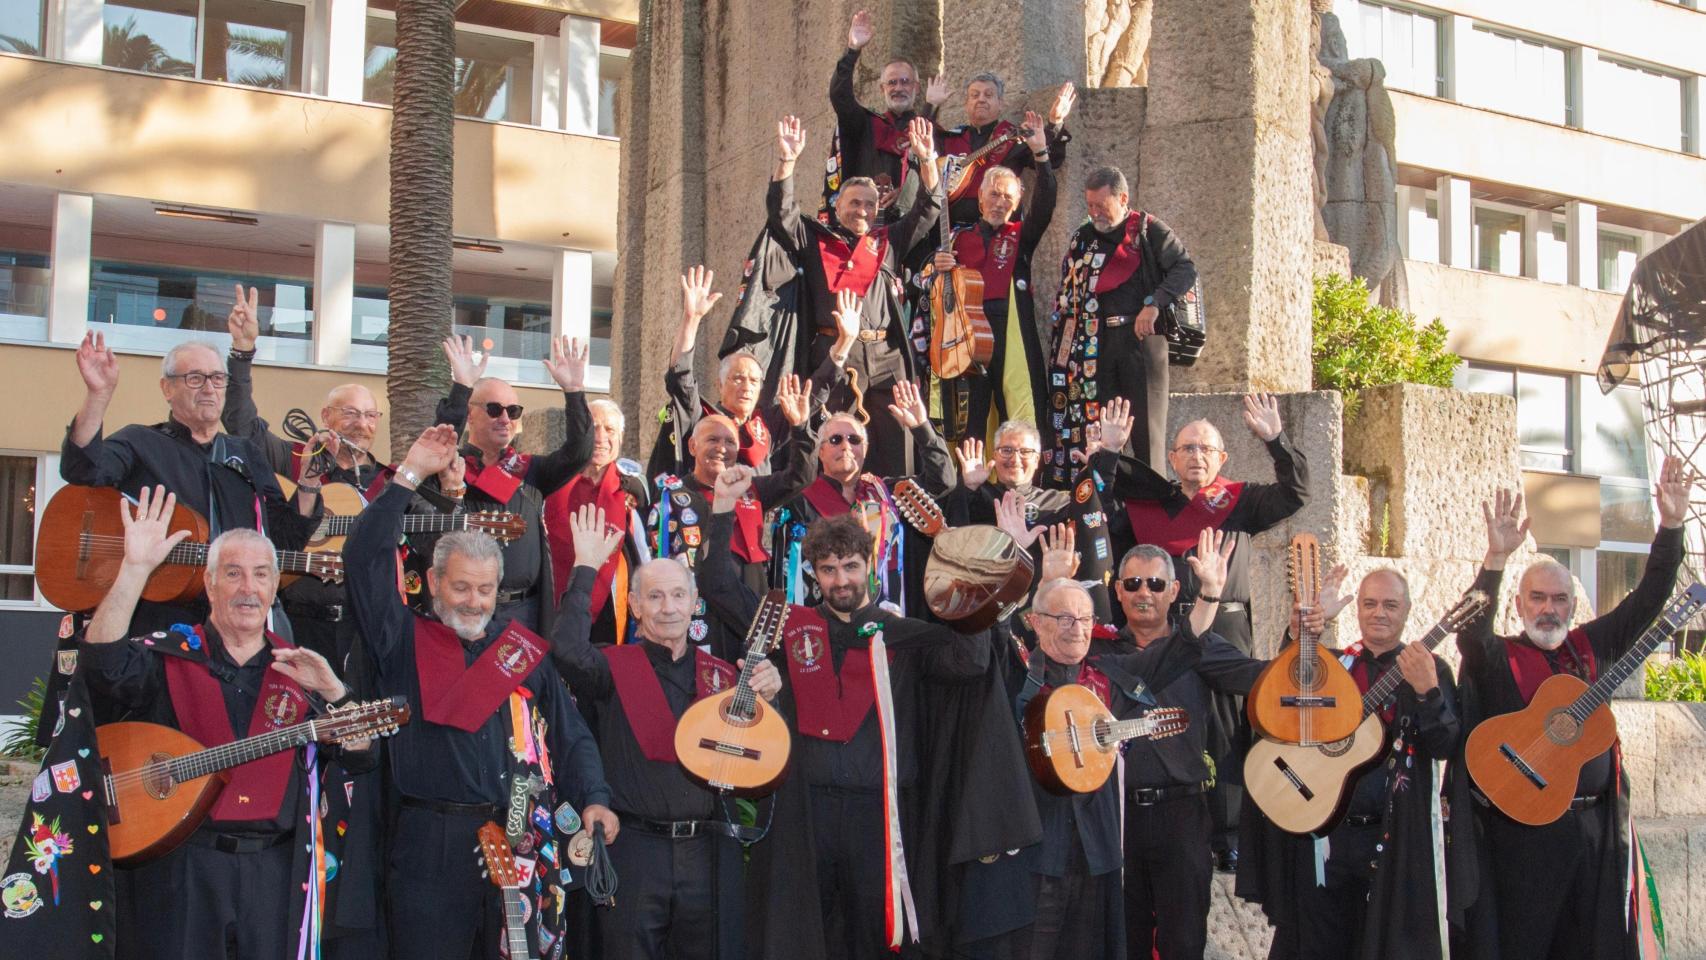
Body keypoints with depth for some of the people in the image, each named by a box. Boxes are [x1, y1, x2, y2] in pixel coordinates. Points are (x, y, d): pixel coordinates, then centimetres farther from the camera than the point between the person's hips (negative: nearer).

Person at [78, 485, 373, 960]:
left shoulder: (298, 671, 11)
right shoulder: (169, 656, 4)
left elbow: (359, 755, 6)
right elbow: (102, 663, -17)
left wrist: (333, 692, -11)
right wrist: (136, 567, -24)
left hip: (276, 869, 2)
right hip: (180, 862, -2)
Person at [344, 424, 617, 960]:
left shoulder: (524, 650, 16)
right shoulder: (404, 643, 8)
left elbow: (571, 735, 14)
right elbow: (364, 558, -3)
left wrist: (594, 798, -1)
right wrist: (410, 475, 0)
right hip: (432, 844, -2)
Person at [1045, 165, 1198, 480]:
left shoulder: (1149, 231, 1)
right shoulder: (1082, 239, 16)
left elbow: (1185, 269, -7)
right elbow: (1068, 294, 21)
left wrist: (1154, 304, -18)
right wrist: (1059, 343, 11)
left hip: (1141, 336, -5)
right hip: (1097, 343, 5)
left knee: (1146, 423, -5)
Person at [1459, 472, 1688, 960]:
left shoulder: (1591, 646, 14)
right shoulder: (1498, 657, 0)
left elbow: (1649, 596, 11)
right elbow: (1471, 631, -22)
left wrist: (1672, 524, 0)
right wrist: (1497, 557, -35)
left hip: (1595, 824, 5)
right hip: (1525, 827, -5)